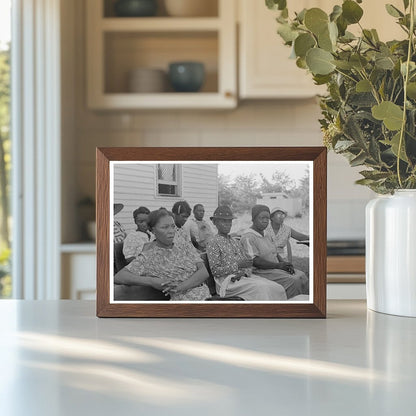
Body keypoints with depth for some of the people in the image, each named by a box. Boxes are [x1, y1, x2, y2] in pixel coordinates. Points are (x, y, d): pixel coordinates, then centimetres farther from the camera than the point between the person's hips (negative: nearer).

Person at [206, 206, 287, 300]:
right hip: (228, 282, -7)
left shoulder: (236, 242, 22)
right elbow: (215, 271, -8)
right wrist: (238, 265, -16)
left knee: (278, 288, -15)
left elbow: (247, 265, 16)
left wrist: (243, 272, -8)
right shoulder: (213, 244, 1)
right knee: (261, 288, -31)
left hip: (244, 278, 7)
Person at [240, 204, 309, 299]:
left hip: (275, 269, 9)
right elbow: (254, 261, -19)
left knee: (301, 276, -12)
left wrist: (285, 265, 1)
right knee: (293, 281, -25)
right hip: (262, 272, -9)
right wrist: (278, 265, -18)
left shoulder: (265, 235, 20)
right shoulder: (248, 237, -10)